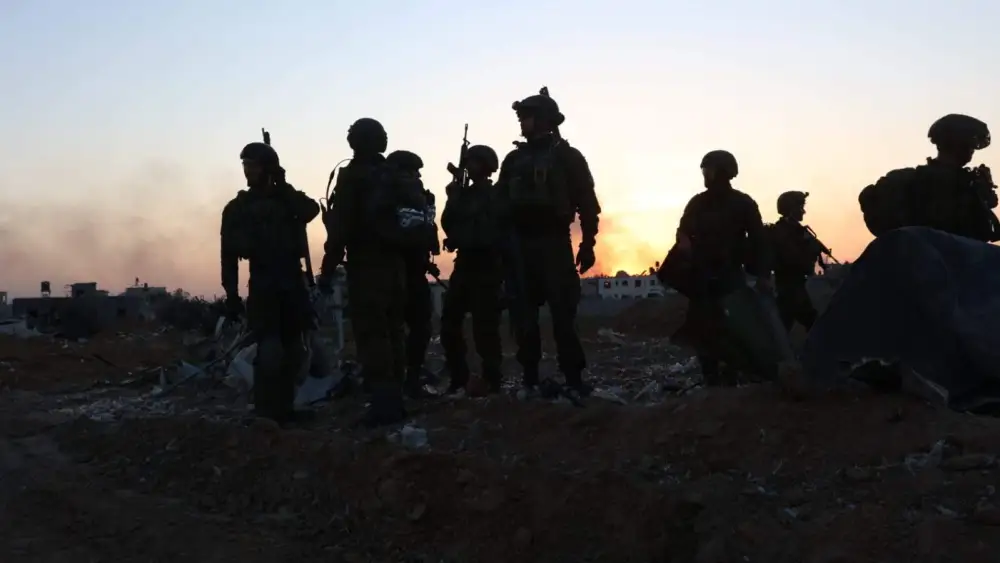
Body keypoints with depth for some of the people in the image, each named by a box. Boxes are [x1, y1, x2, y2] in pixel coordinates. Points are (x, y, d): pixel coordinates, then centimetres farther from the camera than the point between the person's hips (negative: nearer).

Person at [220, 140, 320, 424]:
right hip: (263, 285, -3)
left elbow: (311, 210, -13)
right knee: (270, 350, -15)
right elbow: (229, 255, 1)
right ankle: (265, 413, -13)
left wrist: (282, 186, -13)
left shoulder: (288, 199, 11)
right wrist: (231, 293, -6)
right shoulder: (238, 208, 5)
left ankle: (284, 408, 17)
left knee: (292, 349, 7)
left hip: (292, 283, 3)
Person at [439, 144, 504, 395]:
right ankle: (458, 378, 10)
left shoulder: (496, 196, -1)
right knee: (449, 322, 2)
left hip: (486, 268, -6)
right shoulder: (464, 194, 17)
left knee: (484, 326, -9)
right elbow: (448, 224, 9)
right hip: (464, 265, 6)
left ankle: (491, 380, -2)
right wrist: (453, 200, -4)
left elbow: (492, 232, -8)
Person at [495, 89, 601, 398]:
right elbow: (501, 204, 13)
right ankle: (530, 378, 9)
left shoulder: (567, 156, 3)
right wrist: (500, 244, 4)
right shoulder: (514, 159, 15)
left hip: (553, 242, -4)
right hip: (519, 245, 4)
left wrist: (587, 244, -7)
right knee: (523, 314, 3)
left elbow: (587, 203, 0)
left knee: (563, 312, -7)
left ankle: (573, 378, -4)